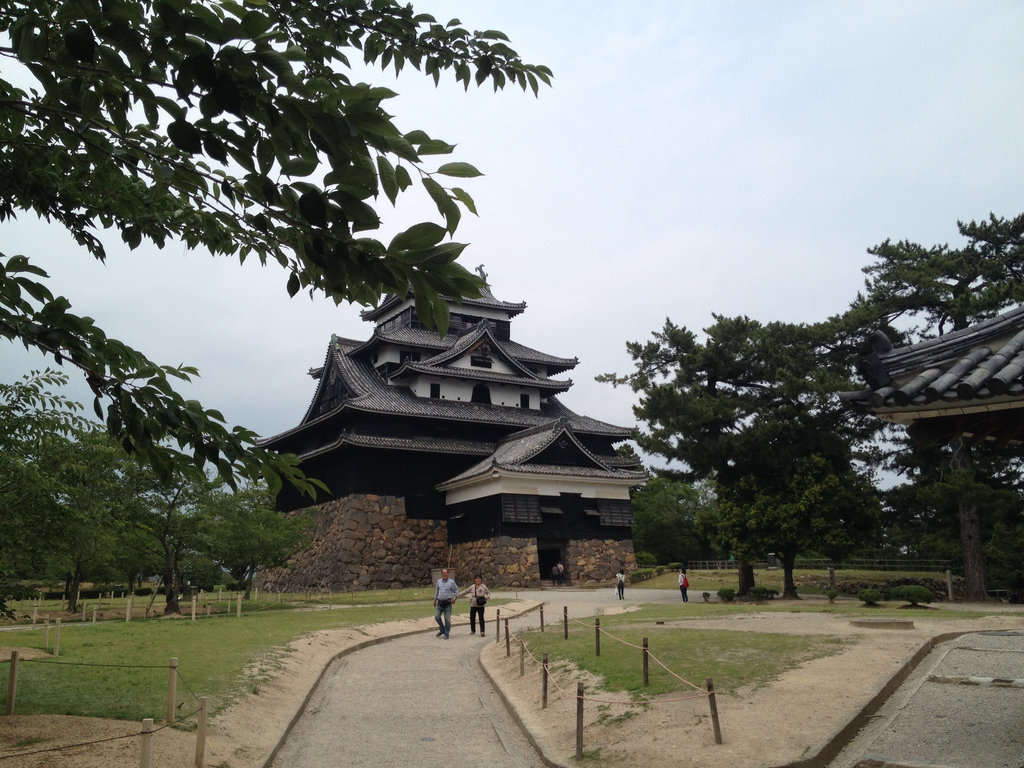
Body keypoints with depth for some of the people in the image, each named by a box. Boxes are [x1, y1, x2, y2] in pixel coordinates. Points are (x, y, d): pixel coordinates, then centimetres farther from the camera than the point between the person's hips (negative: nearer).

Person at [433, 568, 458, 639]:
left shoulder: (451, 582, -2)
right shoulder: (439, 581, 10)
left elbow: (456, 590, 3)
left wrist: (455, 598, -11)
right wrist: (435, 600, 24)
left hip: (447, 603, -4)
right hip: (439, 603, 4)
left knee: (447, 619, -1)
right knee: (437, 617, -2)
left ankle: (446, 634, 9)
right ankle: (442, 630, 20)